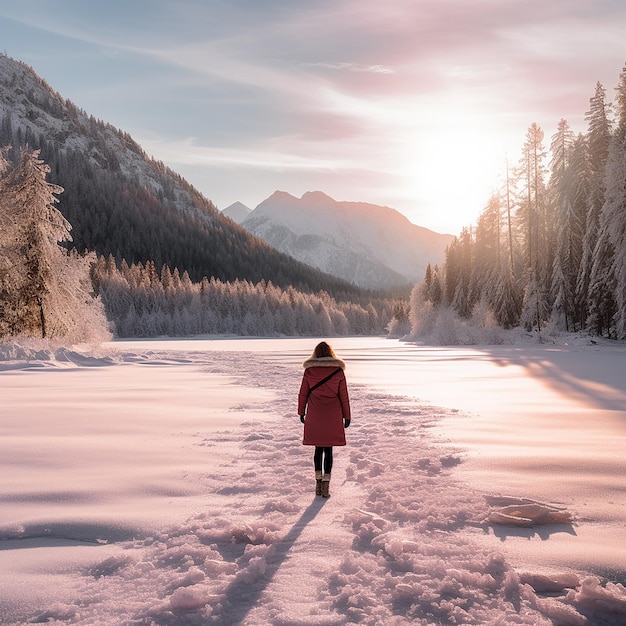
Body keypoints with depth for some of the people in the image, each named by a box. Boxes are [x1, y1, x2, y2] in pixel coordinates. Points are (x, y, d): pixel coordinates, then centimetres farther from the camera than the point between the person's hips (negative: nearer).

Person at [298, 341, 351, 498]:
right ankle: (326, 485, 5)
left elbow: (303, 394, 3)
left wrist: (301, 412, 15)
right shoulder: (338, 371, -4)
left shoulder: (309, 371, -2)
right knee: (328, 450, 5)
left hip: (314, 417, 1)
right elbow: (344, 396, -1)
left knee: (318, 449, 13)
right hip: (333, 418, -1)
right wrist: (347, 416, 8)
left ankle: (318, 482, 16)